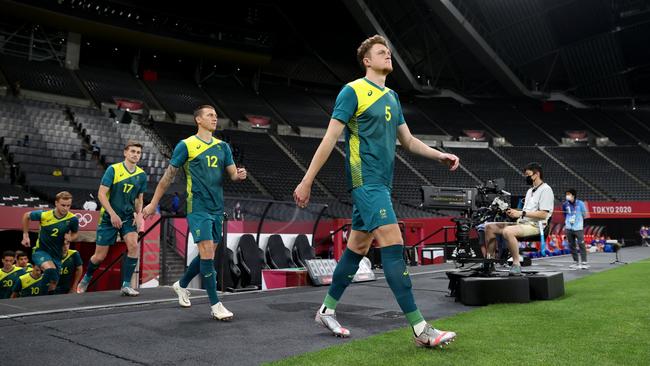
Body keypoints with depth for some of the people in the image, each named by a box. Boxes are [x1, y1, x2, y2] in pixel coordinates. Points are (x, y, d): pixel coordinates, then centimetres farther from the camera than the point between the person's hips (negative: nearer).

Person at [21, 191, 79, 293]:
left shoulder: (72, 219, -14)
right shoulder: (44, 215, -16)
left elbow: (75, 233, 7)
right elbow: (26, 216, 5)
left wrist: (70, 238, -16)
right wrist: (25, 236, 6)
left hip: (56, 254, 3)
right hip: (40, 250, -3)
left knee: (53, 286, 8)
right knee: (50, 269, -34)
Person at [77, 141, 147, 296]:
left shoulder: (141, 175, 2)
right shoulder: (113, 169, -9)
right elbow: (101, 193, -12)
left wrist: (139, 215, -3)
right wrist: (113, 214, -20)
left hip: (128, 217, 3)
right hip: (109, 217, -3)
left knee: (133, 245, -22)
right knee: (100, 256, 3)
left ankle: (126, 285, -12)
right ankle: (86, 278, 35)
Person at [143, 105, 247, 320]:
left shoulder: (222, 146, 13)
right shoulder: (186, 145, -2)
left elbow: (232, 173, 10)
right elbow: (169, 175, 2)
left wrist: (239, 175, -15)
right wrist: (154, 203, 4)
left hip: (217, 208, 6)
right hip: (198, 207, -6)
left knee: (208, 254, 13)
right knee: (207, 253, -12)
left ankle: (181, 285, 36)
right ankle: (215, 305, -4)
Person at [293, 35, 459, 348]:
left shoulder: (392, 97, 19)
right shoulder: (353, 91, -5)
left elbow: (408, 140, 22)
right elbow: (330, 138, -8)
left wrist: (439, 155, 7)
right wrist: (307, 181, -10)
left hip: (382, 183, 9)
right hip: (366, 180, -9)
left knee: (358, 247, 12)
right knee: (393, 244, -14)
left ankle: (327, 310, 25)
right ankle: (420, 329, -10)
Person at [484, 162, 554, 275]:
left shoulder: (545, 190, -5)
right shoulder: (530, 190, 25)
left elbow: (543, 214, -17)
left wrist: (521, 213, -19)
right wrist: (515, 212, 3)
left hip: (535, 225, -9)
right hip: (522, 223, 9)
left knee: (507, 231, -37)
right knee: (489, 227, -3)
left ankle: (516, 264, -28)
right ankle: (490, 259, -2)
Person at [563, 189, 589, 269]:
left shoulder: (580, 204, -5)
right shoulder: (565, 204, 3)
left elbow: (584, 214, 6)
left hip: (578, 228, -4)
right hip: (569, 228, 4)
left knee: (581, 244, -9)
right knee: (571, 245, 7)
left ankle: (584, 262, -5)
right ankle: (576, 262, 16)